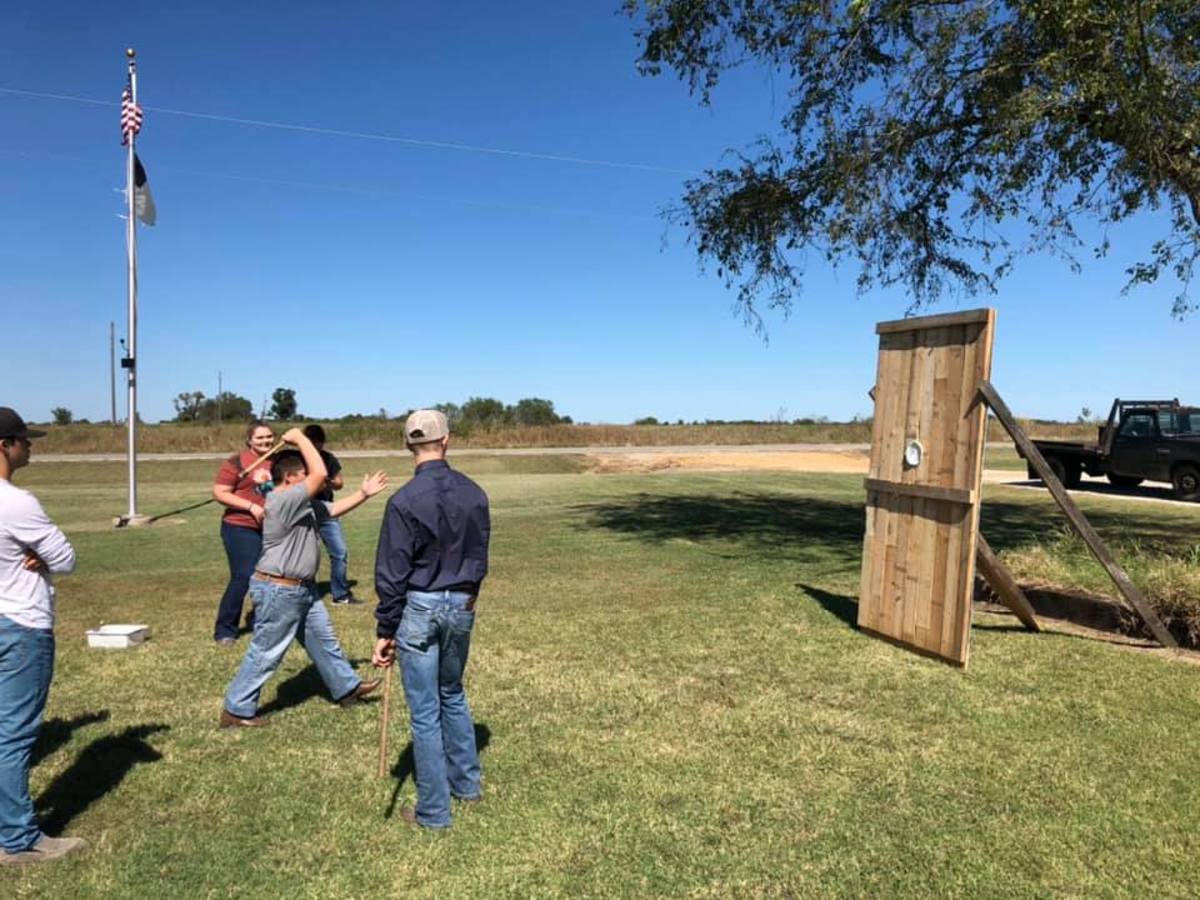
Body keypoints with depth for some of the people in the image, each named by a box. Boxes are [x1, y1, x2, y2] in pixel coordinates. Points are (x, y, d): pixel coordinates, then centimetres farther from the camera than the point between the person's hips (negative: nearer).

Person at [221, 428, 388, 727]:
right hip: (278, 590, -10)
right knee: (265, 653, 2)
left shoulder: (303, 505, 10)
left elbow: (333, 509, 19)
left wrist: (364, 494, 11)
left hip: (302, 588, 10)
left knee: (323, 639, 19)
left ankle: (347, 688, 32)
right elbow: (320, 473, -30)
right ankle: (236, 710, 16)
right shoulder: (282, 501, -23)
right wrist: (300, 438, -20)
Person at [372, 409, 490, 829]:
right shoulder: (474, 493, -1)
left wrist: (385, 631, -5)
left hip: (419, 609, -5)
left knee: (425, 711, 7)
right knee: (453, 696, 24)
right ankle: (467, 783, 37)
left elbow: (392, 574, -13)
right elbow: (480, 557, 7)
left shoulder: (405, 500, -17)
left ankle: (433, 811, 19)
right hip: (462, 606, 5)